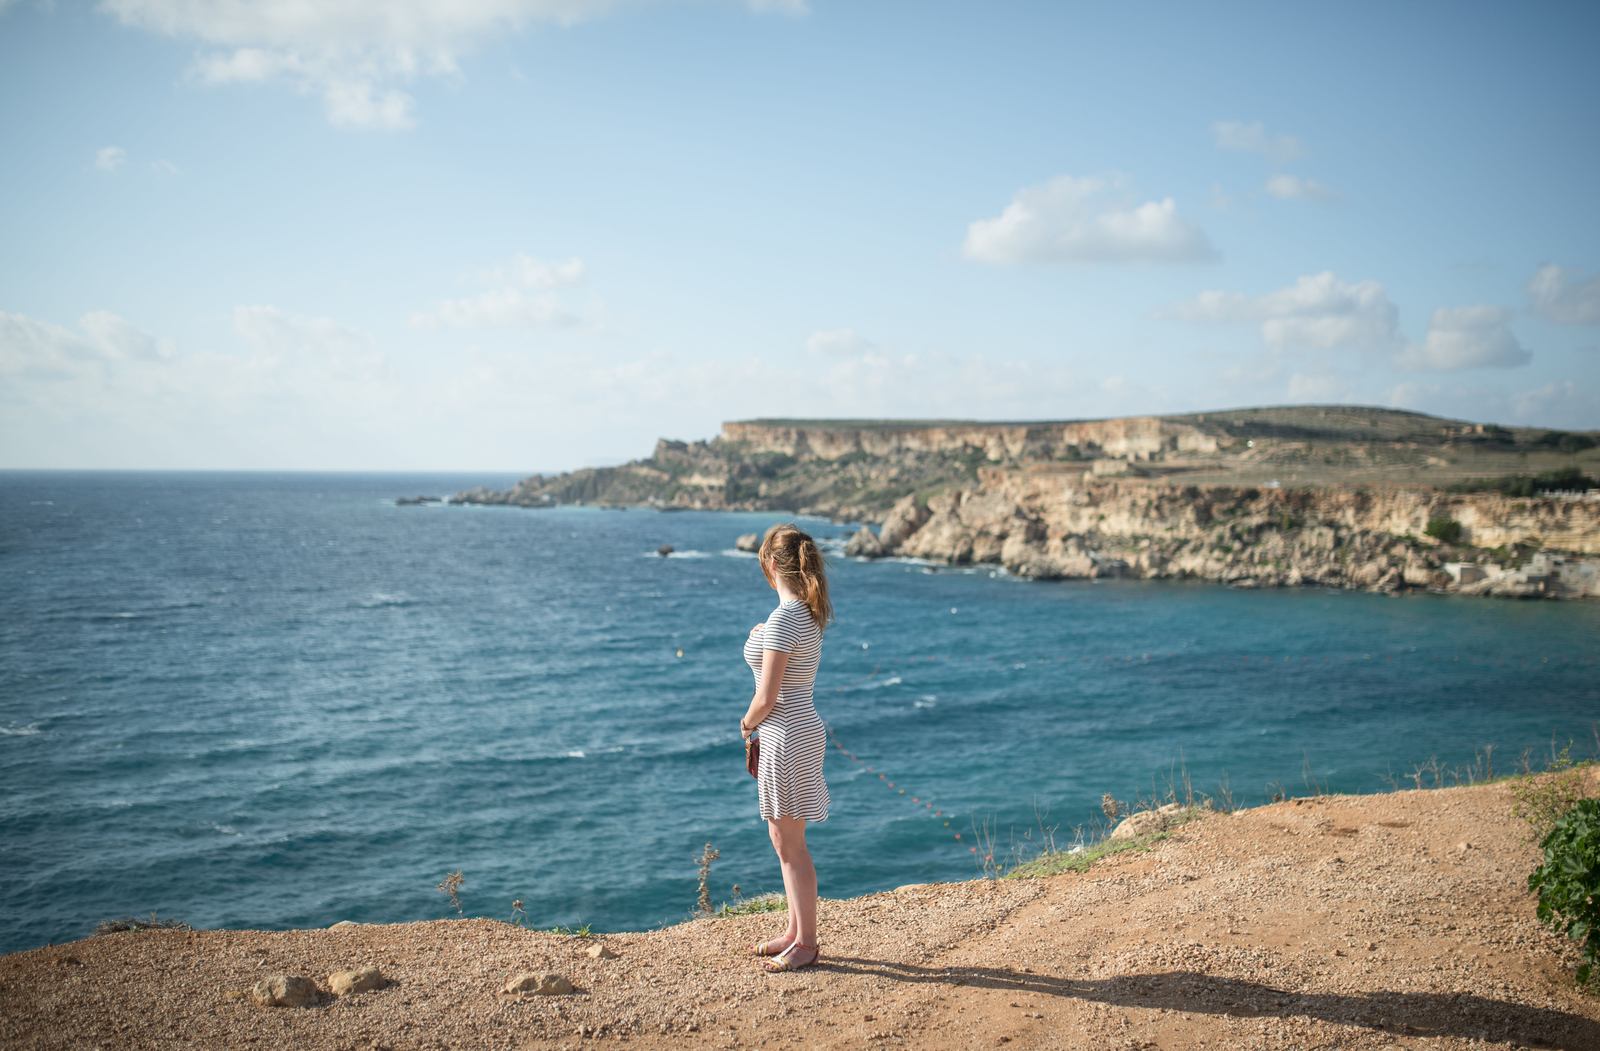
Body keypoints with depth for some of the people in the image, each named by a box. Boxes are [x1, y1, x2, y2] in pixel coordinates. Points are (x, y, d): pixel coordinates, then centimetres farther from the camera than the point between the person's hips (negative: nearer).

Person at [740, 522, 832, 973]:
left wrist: (747, 724, -2)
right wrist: (759, 641, 10)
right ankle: (795, 932, 30)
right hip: (797, 733, 10)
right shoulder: (809, 613, 8)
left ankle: (805, 944, 14)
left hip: (787, 738, -10)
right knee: (785, 842, 19)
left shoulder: (783, 619, -21)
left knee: (790, 845, 2)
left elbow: (767, 697, -20)